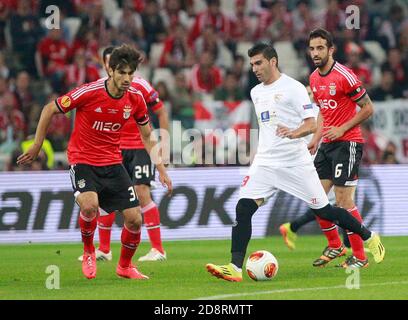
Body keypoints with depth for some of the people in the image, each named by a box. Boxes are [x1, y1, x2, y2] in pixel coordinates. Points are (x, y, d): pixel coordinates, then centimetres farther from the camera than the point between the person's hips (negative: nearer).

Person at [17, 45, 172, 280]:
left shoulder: (135, 99, -6)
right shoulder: (88, 92, -19)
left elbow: (147, 137, 10)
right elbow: (50, 110, -5)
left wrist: (161, 170, 4)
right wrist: (37, 146, -1)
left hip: (113, 163, 4)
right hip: (83, 161, -4)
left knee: (135, 218, -5)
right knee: (90, 204, -32)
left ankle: (125, 266, 22)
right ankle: (89, 251, -1)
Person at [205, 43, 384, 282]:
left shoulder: (293, 88, -8)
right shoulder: (256, 93, 13)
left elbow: (311, 125, -13)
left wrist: (293, 133, -32)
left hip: (296, 162, -5)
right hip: (265, 162, 5)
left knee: (323, 210, 3)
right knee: (243, 208, -14)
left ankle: (369, 237, 26)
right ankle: (235, 268, -18)